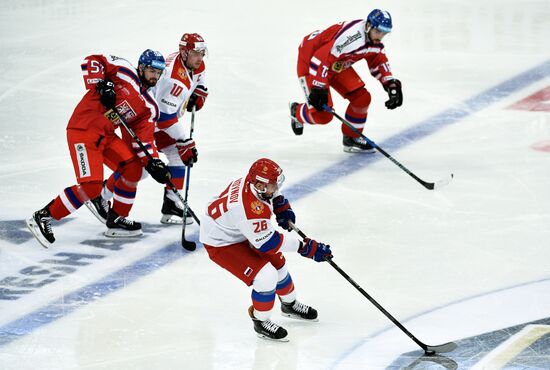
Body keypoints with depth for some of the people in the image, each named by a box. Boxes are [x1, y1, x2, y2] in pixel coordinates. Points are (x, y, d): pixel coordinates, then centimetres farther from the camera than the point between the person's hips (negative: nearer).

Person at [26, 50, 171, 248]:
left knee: (133, 168, 4)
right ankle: (42, 217, -11)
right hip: (83, 130, -9)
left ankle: (116, 220, 18)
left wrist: (153, 162, -7)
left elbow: (143, 138, 7)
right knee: (91, 186, -18)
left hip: (106, 135, 9)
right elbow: (92, 61, -13)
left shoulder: (148, 106, 13)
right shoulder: (125, 72, -6)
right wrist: (101, 85, -25)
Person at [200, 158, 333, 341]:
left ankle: (289, 305, 43)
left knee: (276, 262, 18)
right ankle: (261, 322, 4)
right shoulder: (251, 209, -40)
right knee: (266, 276, -18)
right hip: (220, 243, -9)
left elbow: (273, 194, 13)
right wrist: (305, 247, -27)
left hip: (238, 232, 9)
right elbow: (268, 243, -31)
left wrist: (282, 209, -1)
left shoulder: (252, 181, -15)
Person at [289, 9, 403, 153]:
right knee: (323, 115, -12)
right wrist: (318, 88, -35)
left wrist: (392, 85, -1)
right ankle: (297, 112, 21)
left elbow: (379, 63, 11)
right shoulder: (351, 37, -37)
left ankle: (351, 138, 19)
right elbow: (319, 60, -37)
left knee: (362, 97, 0)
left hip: (337, 65, 9)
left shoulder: (374, 39, -7)